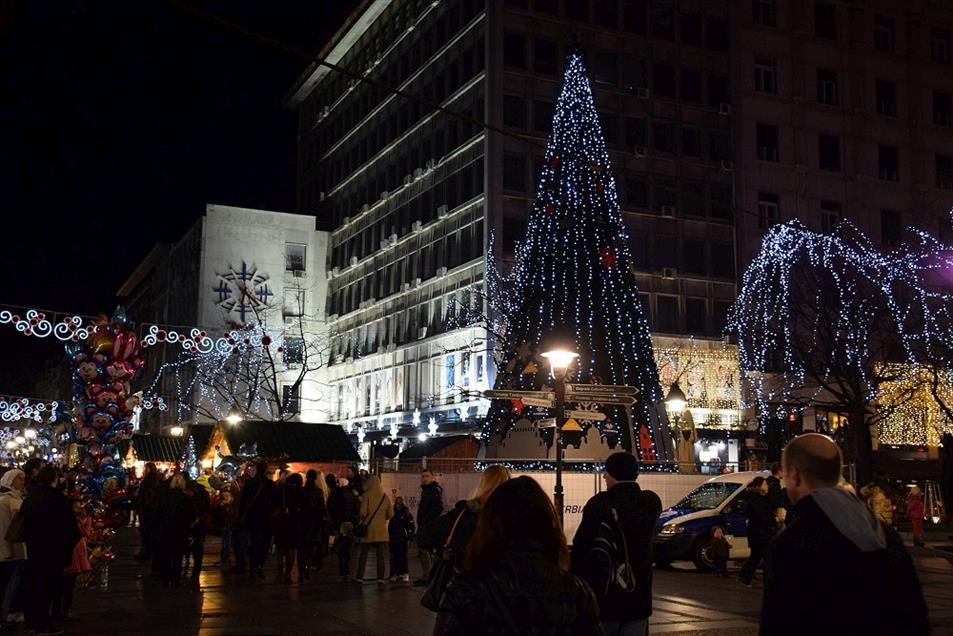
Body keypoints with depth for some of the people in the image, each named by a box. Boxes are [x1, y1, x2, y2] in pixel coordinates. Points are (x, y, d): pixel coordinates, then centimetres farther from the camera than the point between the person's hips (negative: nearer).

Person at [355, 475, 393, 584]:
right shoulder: (385, 496, 1)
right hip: (381, 530, 2)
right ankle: (380, 578, 0)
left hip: (368, 529, -2)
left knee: (363, 554, 8)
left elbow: (363, 512, -13)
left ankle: (360, 577, 10)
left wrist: (362, 519, 7)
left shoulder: (366, 495, -8)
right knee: (381, 555, 5)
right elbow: (390, 514, 3)